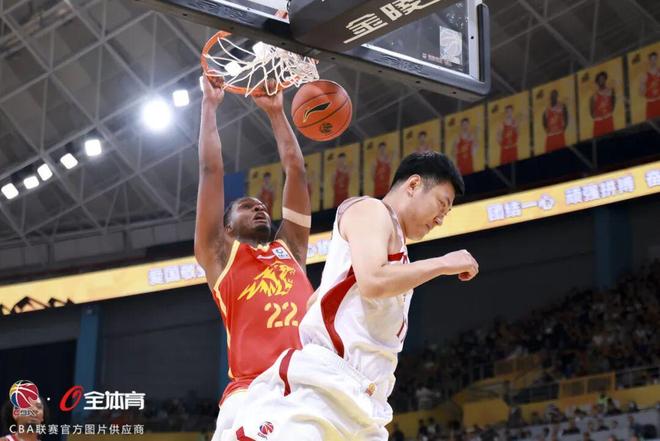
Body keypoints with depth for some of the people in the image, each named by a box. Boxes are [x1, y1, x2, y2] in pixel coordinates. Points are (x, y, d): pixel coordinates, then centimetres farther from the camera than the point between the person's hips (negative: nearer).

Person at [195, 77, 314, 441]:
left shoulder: (289, 248, 28)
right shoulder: (220, 254, 19)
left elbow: (296, 171, 30)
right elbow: (211, 170, 17)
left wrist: (275, 112, 35)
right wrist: (210, 104, 25)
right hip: (253, 391, -4)